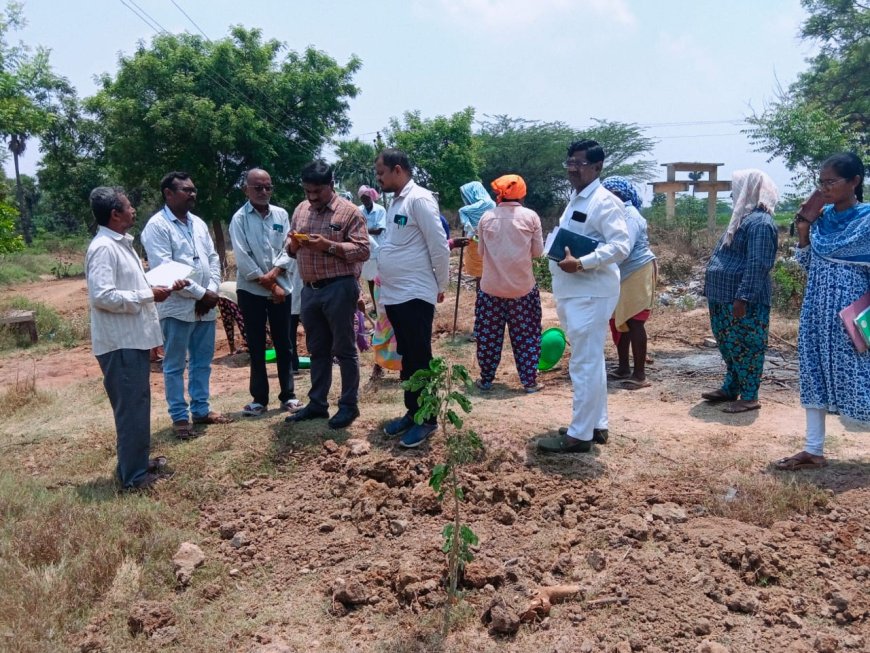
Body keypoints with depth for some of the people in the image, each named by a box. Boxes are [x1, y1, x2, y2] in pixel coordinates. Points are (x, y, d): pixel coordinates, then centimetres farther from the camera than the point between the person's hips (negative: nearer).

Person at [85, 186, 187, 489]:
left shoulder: (122, 244, 15)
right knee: (131, 407, -3)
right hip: (120, 343, -10)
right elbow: (102, 296, -27)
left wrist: (164, 286, 9)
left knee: (138, 403, 18)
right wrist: (149, 295, -20)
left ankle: (139, 462, 30)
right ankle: (133, 475, 6)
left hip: (134, 338, 10)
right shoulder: (103, 248, -17)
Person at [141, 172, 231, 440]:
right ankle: (179, 417, 12)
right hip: (177, 307, -7)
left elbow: (213, 258, 12)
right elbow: (164, 269, -17)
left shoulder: (198, 223, 13)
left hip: (205, 306, 7)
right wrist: (200, 293, -15)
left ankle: (201, 410, 25)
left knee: (202, 362, 14)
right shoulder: (157, 226, -9)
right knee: (175, 366, 4)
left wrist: (212, 291, -5)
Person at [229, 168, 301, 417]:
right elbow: (243, 259, -11)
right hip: (251, 291, -2)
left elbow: (288, 250, 0)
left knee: (283, 344, 7)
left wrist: (273, 274, -17)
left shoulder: (281, 215, 5)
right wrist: (270, 286, -12)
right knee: (256, 347, 6)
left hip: (280, 288, 2)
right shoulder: (239, 219, -4)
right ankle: (259, 398, 15)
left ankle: (288, 395, 16)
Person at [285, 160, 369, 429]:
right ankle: (317, 403, 24)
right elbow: (291, 247, 17)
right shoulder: (300, 210, 12)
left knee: (344, 349, 2)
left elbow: (362, 251, -13)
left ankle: (349, 405, 13)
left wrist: (329, 246, -22)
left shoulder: (349, 212, -8)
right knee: (317, 349, 14)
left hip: (339, 288, -6)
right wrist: (294, 243, -7)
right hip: (309, 289, 6)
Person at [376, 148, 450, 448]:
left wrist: (441, 285, -6)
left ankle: (426, 419, 11)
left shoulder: (419, 199, -13)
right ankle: (412, 412, 27)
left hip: (415, 295, -9)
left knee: (420, 359, 0)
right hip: (394, 295, 9)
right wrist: (385, 285, 14)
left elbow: (439, 246, -14)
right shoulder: (395, 202, 14)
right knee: (406, 358, 16)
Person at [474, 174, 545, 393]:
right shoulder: (530, 216, -3)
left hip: (491, 286, 1)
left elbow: (481, 252, 7)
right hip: (522, 286, -1)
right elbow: (537, 251, 0)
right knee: (525, 335, 9)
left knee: (489, 334, 11)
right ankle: (529, 381, 11)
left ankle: (486, 379, 19)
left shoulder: (486, 217, 1)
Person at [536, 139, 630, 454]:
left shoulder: (605, 202, -13)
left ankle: (580, 434, 2)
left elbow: (620, 246, -22)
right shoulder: (575, 199, 17)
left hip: (590, 295, -10)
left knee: (585, 364, -5)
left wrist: (581, 263, -28)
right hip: (573, 293, 10)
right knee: (590, 362, 16)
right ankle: (596, 425, 26)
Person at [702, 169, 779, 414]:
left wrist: (743, 297, -26)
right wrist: (715, 291, 23)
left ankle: (749, 397, 7)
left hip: (743, 300, -10)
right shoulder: (744, 217, 16)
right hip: (725, 297, 10)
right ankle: (731, 388, 28)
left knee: (745, 347, -2)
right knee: (729, 345, 17)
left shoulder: (760, 222, -17)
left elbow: (757, 265, -23)